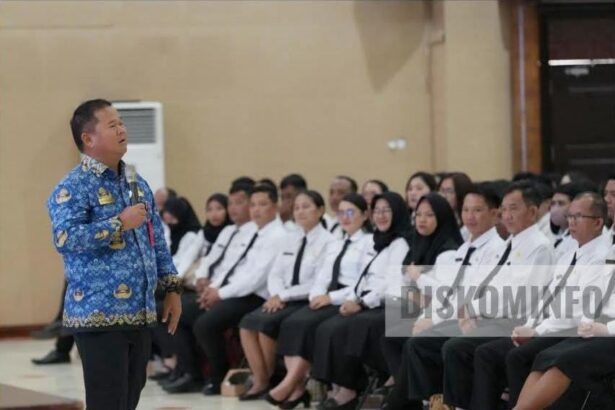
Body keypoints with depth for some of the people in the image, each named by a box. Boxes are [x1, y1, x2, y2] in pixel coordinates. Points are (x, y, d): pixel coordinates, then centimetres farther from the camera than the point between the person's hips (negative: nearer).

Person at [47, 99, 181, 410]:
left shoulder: (137, 185, 15)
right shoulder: (73, 188, -9)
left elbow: (156, 241, 22)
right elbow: (64, 237, -24)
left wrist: (172, 288, 16)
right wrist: (119, 223, -21)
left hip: (140, 315, 8)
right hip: (99, 316, -8)